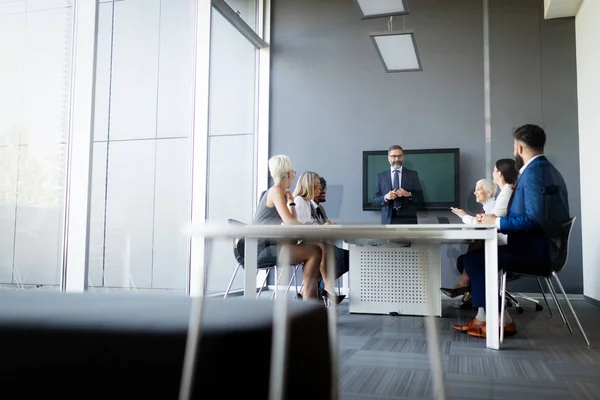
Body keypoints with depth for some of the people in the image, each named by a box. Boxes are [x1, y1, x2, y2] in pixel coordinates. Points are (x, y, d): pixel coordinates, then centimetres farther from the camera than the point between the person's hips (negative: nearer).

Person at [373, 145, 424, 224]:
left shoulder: (412, 174, 8)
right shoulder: (381, 175, 9)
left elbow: (420, 199, 5)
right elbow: (375, 200, 7)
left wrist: (409, 194, -14)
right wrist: (385, 197, -13)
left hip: (408, 220, 0)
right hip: (388, 220, 0)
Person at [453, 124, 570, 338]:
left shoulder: (533, 173, -17)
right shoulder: (548, 170, 16)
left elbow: (534, 219, -27)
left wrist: (497, 222, -14)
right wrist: (495, 218, 7)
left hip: (536, 250, -10)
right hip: (541, 245, 10)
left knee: (473, 259, -8)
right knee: (482, 253, 14)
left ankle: (501, 322, 1)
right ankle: (483, 318, 12)